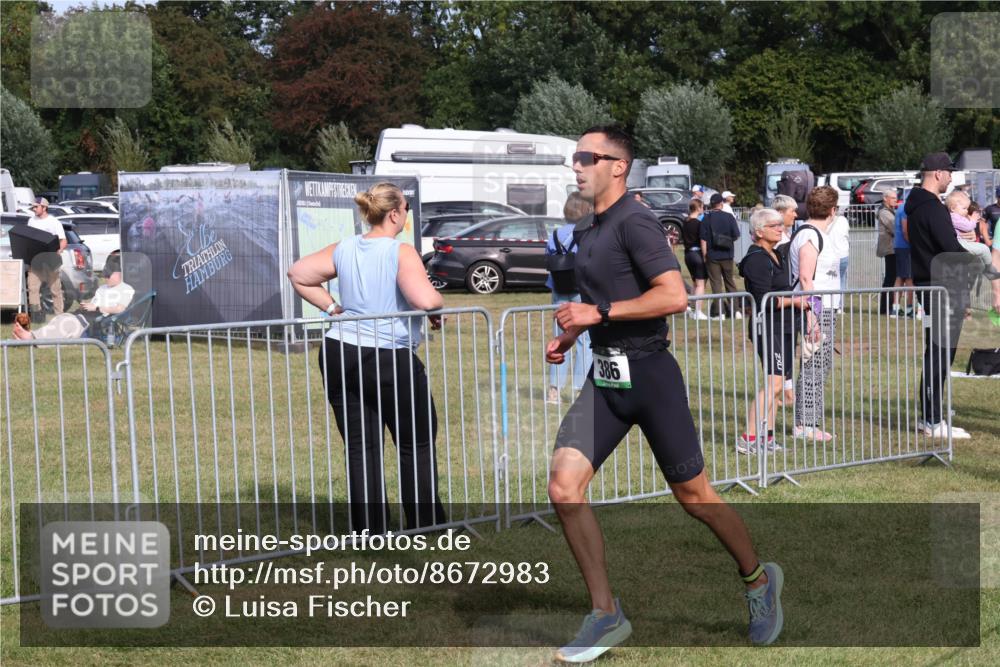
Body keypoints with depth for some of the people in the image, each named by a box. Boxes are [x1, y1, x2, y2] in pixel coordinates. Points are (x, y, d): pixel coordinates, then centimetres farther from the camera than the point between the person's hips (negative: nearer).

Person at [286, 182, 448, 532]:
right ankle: (424, 524, 15)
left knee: (360, 449, 9)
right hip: (390, 360, -5)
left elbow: (298, 273, 14)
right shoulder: (401, 253, -13)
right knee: (417, 445, 11)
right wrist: (440, 306, -5)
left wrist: (331, 307, 14)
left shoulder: (344, 249, 6)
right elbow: (425, 299, -26)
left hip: (340, 356, 5)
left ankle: (370, 530, 9)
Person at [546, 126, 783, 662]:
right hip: (604, 376, 8)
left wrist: (599, 312, -22)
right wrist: (570, 334, 17)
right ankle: (605, 616, 3)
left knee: (692, 494, 4)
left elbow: (674, 296, -24)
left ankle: (759, 581, 29)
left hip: (647, 373, -8)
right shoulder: (587, 230, 14)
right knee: (563, 485, -7)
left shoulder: (634, 222, -13)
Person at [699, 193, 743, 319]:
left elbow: (703, 240, -8)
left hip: (712, 255, -2)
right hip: (727, 255, 2)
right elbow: (736, 235, -4)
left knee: (716, 284, 2)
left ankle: (720, 312, -2)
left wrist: (704, 256, -2)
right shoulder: (729, 217, -4)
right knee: (730, 282, 15)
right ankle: (736, 310, 14)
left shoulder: (706, 218, -5)